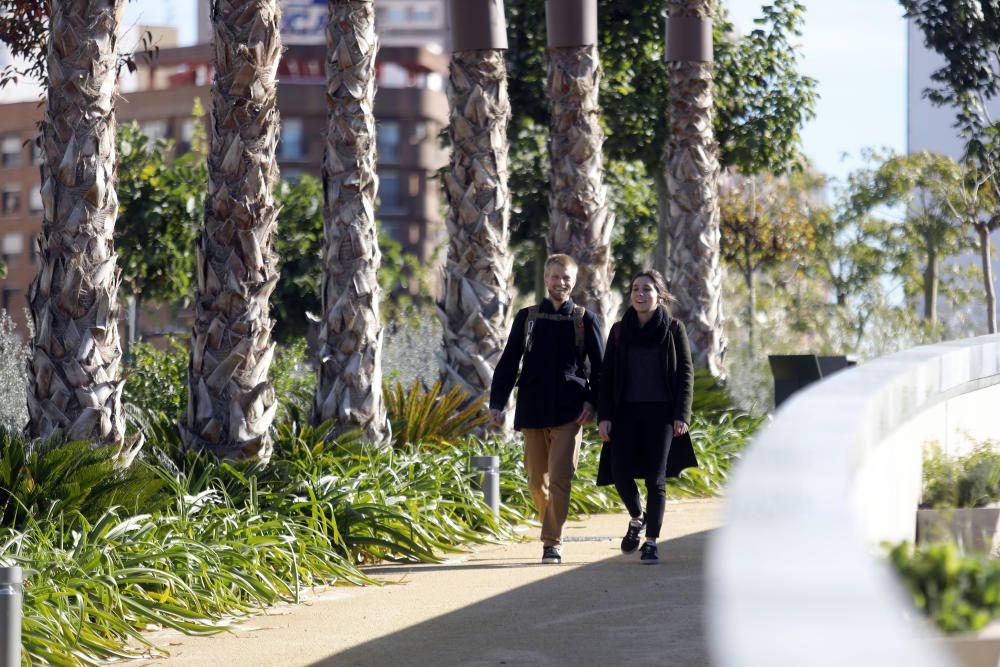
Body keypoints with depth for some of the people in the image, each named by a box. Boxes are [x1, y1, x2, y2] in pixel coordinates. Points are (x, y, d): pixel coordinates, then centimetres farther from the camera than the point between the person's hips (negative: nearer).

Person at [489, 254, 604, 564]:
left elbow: (600, 366, 8)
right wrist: (497, 404, 4)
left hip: (569, 413, -2)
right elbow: (508, 364, 12)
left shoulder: (584, 319, 6)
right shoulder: (527, 318, 10)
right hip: (533, 411, 2)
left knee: (559, 478, -11)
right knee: (537, 480, 5)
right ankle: (553, 530, 23)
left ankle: (553, 542, -8)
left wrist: (592, 402, -4)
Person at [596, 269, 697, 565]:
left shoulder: (673, 329, 2)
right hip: (626, 411, 2)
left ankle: (651, 542, 4)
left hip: (660, 412, -2)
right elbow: (607, 376, 7)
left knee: (656, 479, -3)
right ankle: (637, 518, 22)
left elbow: (685, 374, 1)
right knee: (620, 472, -7)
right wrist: (604, 416, -1)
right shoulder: (620, 331, 7)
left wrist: (682, 415, -8)